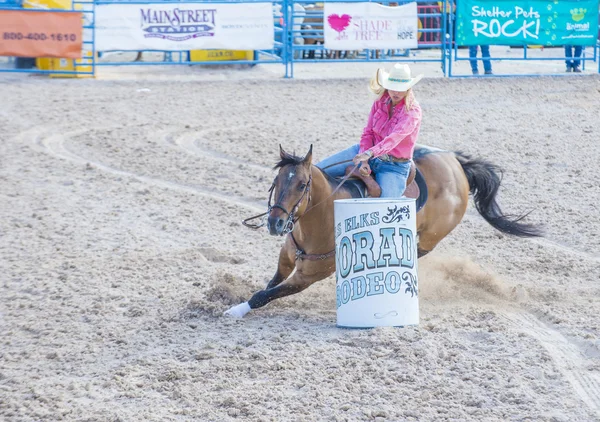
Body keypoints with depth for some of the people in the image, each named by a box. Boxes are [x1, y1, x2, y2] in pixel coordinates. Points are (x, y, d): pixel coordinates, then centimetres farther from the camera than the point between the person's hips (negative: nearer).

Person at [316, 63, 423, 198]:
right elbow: (367, 133, 0)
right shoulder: (380, 102, -2)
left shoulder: (413, 111, -18)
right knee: (316, 172, -4)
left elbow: (395, 138, -31)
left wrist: (369, 153, -45)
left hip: (394, 165, -5)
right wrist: (364, 161, -16)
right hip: (369, 153, 5)